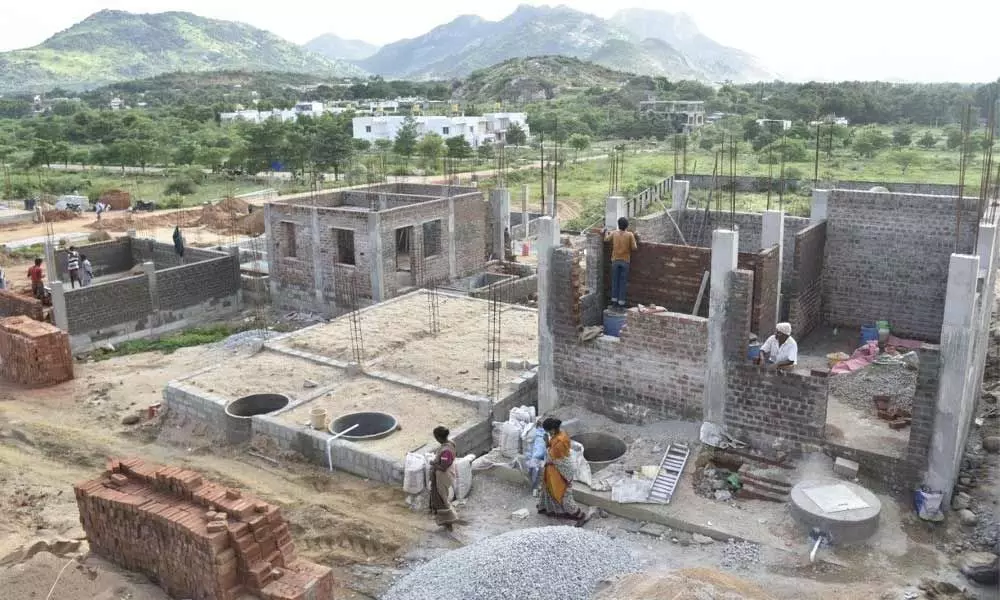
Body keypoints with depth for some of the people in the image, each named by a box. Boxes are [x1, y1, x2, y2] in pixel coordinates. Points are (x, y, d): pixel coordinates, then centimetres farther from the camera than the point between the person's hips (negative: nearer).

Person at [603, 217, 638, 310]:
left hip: (615, 260, 2)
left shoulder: (614, 233, 0)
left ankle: (614, 301, 12)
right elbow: (634, 248, -11)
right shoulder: (630, 235, -8)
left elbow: (606, 239, 18)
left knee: (615, 281, 10)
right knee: (623, 282, 4)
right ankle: (621, 303, 5)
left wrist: (606, 232, 37)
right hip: (625, 261, -2)